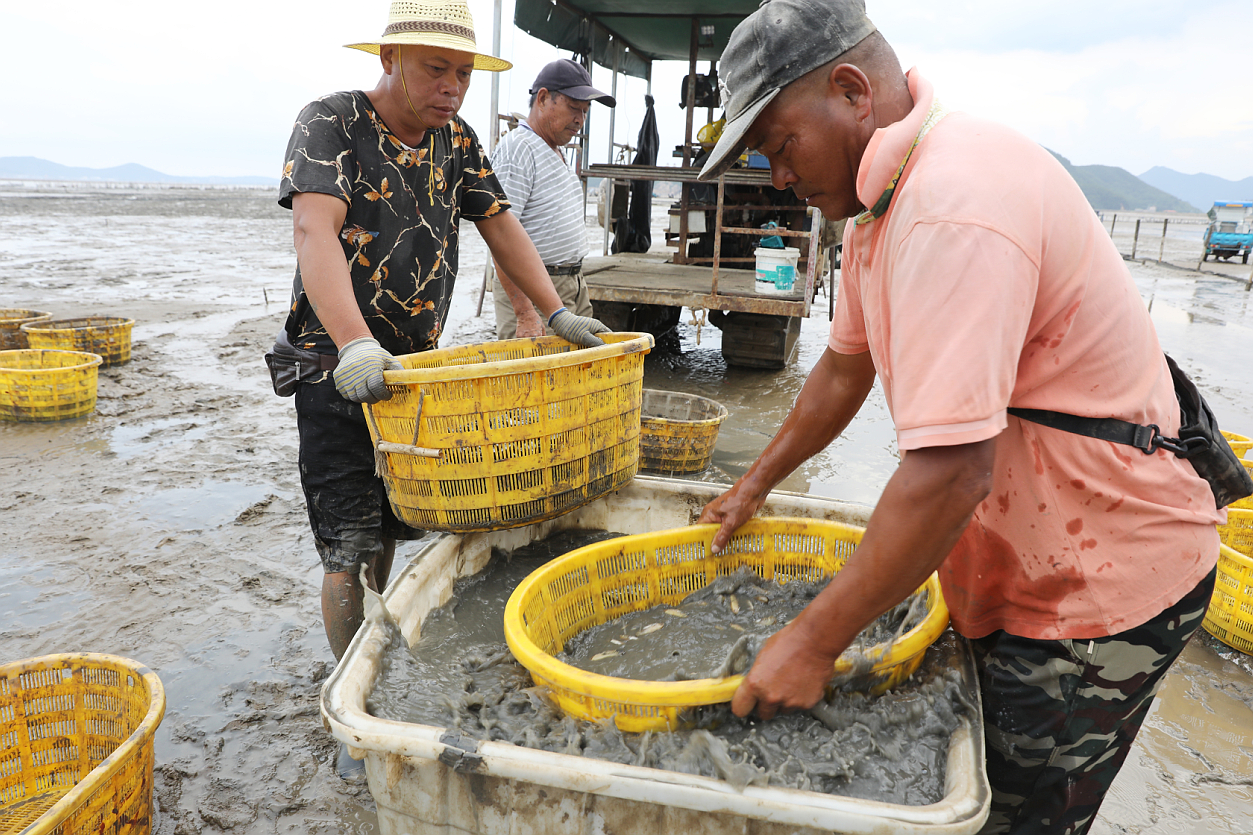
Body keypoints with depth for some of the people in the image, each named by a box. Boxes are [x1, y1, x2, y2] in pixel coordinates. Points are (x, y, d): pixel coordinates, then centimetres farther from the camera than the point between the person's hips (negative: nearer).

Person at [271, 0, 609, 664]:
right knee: (349, 549, -4)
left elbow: (501, 227, 12)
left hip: (413, 362, 6)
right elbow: (315, 230, -27)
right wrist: (355, 344, -42)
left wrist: (557, 315, 1)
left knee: (397, 533, 13)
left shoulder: (456, 141, 8)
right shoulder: (331, 123, -11)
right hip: (338, 366, -5)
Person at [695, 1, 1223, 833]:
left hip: (1101, 584, -9)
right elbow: (845, 368, 16)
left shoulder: (955, 202, -29)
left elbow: (950, 472, -33)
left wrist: (814, 641, -24)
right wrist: (756, 485, 19)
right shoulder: (885, 193, 5)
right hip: (1024, 565, 9)